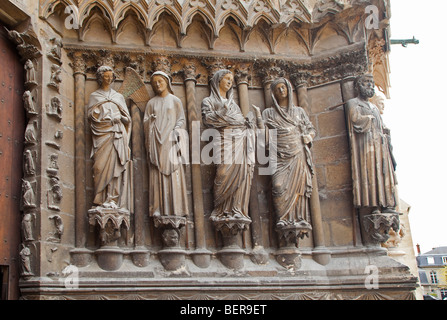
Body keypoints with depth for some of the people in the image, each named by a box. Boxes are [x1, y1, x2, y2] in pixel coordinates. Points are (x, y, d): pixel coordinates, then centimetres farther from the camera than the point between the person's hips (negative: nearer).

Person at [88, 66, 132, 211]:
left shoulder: (119, 96, 21)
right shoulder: (94, 96, 16)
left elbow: (127, 117, 18)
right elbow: (91, 114, 3)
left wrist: (119, 118, -4)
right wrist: (108, 119, -9)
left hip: (117, 133, 1)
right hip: (102, 133, -1)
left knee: (116, 164, -10)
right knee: (102, 165, -11)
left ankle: (113, 199, -13)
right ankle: (102, 199, -10)